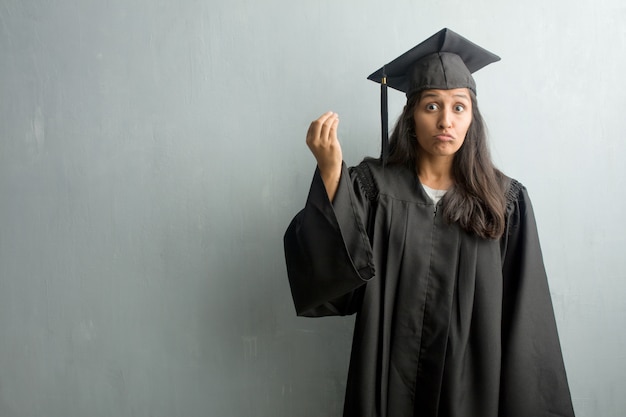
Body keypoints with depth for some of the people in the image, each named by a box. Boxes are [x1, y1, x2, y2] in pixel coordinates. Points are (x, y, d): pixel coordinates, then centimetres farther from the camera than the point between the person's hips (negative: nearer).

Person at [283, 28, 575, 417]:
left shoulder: (506, 201, -3)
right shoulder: (371, 185, -5)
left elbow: (524, 314, -3)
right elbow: (326, 269, -18)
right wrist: (331, 170, -27)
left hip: (474, 382, 1)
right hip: (390, 381, 0)